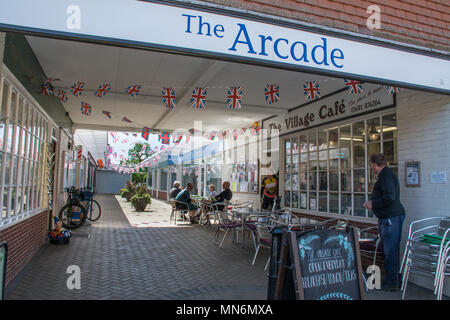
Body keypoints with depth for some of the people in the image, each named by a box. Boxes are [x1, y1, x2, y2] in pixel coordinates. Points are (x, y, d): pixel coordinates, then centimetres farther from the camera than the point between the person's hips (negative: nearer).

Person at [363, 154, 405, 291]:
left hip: (391, 218, -11)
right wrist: (373, 202, 19)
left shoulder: (387, 175, -15)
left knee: (390, 251, -4)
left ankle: (392, 283, 5)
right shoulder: (386, 174, 18)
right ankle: (395, 279, 26)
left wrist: (373, 204, -14)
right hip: (389, 217, 11)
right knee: (391, 250, 16)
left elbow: (389, 197, -25)